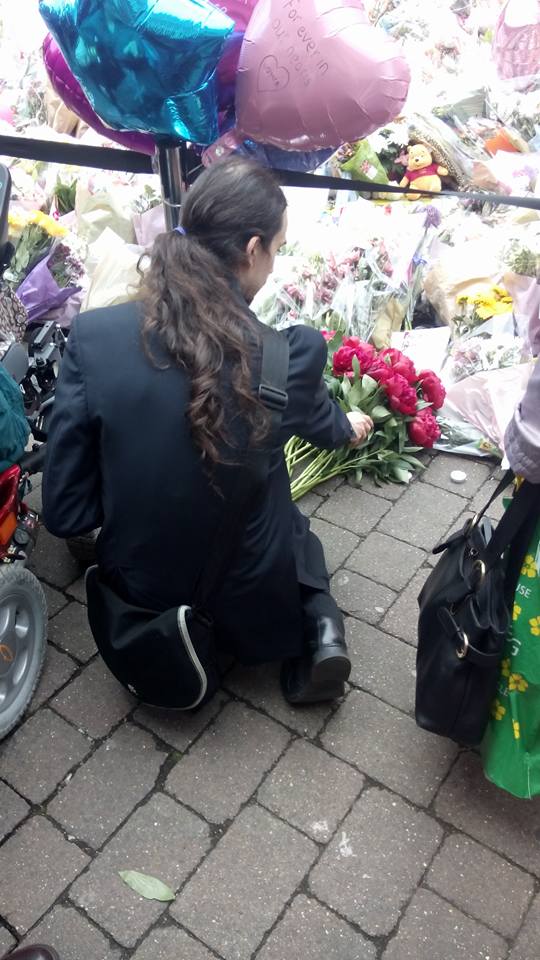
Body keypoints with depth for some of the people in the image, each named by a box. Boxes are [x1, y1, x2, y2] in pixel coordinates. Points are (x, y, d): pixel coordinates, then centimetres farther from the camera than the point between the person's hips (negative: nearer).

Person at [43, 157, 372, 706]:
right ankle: (316, 624, 11)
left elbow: (64, 511, -14)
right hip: (251, 607, -3)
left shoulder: (92, 337, -19)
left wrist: (144, 495, 6)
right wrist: (349, 428, 28)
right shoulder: (294, 351, -22)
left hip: (138, 599, 4)